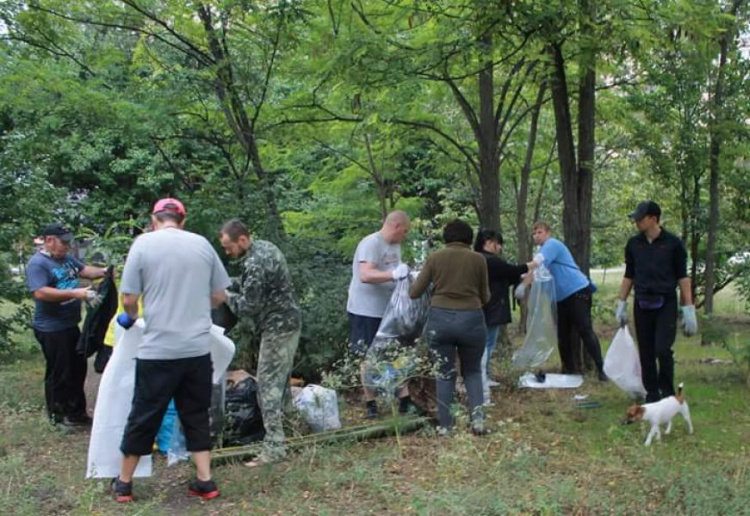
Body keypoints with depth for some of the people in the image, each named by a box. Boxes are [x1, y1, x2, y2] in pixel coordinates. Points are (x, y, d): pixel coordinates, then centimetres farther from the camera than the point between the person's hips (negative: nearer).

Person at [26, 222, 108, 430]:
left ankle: (76, 412, 30)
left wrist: (104, 271, -10)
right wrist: (74, 293, -31)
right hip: (51, 329, -9)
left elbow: (85, 270, 12)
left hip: (71, 325, 9)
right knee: (58, 373, 2)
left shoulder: (67, 258, 9)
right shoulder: (38, 263, -17)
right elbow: (40, 293, -27)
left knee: (78, 369, 17)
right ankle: (57, 416, 17)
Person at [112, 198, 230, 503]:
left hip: (158, 350, -2)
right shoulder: (202, 244, 5)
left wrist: (131, 317, 18)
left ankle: (124, 483, 24)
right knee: (196, 415, 15)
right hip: (198, 348, 3)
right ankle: (205, 481, 17)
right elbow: (219, 296, 10)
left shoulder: (144, 243, -4)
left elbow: (129, 299, -4)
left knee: (143, 417, 10)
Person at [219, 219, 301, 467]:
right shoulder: (265, 246, 7)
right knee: (280, 380, 19)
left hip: (277, 328, -10)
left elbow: (248, 306, -21)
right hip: (288, 322, 10)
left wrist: (226, 295, -5)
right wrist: (230, 284, 5)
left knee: (269, 386, -7)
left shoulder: (254, 264, -24)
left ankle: (274, 447, -5)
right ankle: (281, 427, 31)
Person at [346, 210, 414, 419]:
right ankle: (370, 404, 14)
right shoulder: (371, 244, -18)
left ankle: (404, 400, 15)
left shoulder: (395, 245, 9)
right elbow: (365, 275, -30)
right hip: (366, 311, -8)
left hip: (389, 310, 8)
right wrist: (393, 275, -40)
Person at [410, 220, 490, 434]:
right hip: (471, 320, 0)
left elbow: (414, 293, 5)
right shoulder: (478, 259, 3)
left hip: (440, 319, 0)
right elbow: (485, 297, 11)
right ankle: (477, 417, 3)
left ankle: (445, 426, 14)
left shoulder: (434, 258, 3)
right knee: (472, 371, 19)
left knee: (445, 374, 13)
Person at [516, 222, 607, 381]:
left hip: (578, 292, -10)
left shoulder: (552, 244, -12)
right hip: (560, 297, 10)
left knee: (586, 331, -13)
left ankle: (601, 368, -10)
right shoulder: (543, 250, 18)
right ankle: (569, 369, 17)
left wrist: (523, 285, -30)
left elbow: (537, 266, -25)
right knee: (562, 334, 9)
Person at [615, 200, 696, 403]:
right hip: (642, 305, 4)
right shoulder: (633, 244, 5)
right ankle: (652, 393, 17)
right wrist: (621, 305, 9)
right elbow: (628, 276, 13)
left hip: (666, 304, -3)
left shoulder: (673, 243, -4)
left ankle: (667, 393, 5)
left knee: (663, 350, -12)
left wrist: (689, 310, -7)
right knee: (646, 353, 6)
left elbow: (682, 277, -3)